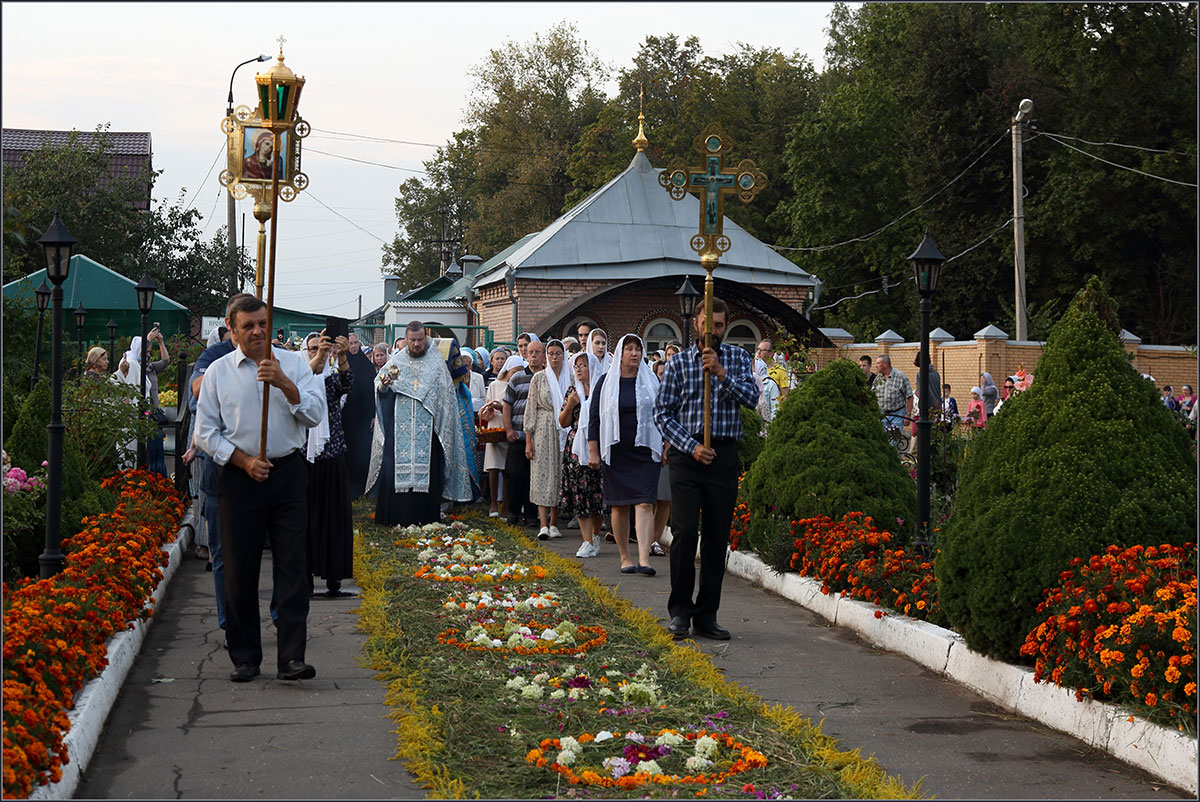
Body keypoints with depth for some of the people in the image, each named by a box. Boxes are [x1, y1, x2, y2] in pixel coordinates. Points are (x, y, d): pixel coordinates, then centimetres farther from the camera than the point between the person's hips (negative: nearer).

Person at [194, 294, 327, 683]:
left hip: (288, 474, 0)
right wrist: (244, 461, -7)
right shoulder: (218, 372, 5)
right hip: (239, 476, 0)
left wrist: (283, 382, -18)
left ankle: (291, 658, -6)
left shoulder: (294, 363, 6)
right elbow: (206, 432, 5)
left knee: (291, 564, -6)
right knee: (240, 570, 2)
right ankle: (244, 658, 12)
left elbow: (315, 413, -4)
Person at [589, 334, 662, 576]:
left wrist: (665, 447, 7)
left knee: (645, 504, -12)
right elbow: (594, 416, 5)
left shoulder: (650, 380, 7)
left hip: (645, 451, 0)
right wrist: (593, 451, -1)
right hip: (616, 453, 0)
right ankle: (625, 558, 16)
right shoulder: (606, 382, 4)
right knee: (620, 506, 4)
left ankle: (644, 559, -19)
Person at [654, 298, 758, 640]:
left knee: (717, 537, 4)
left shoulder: (738, 358, 10)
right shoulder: (679, 363, 5)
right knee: (685, 531, -11)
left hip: (724, 456, 2)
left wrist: (721, 373, -18)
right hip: (686, 455, -2)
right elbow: (662, 413, 2)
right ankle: (679, 611, 1)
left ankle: (706, 615, 11)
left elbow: (752, 398, -5)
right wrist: (692, 446, -9)